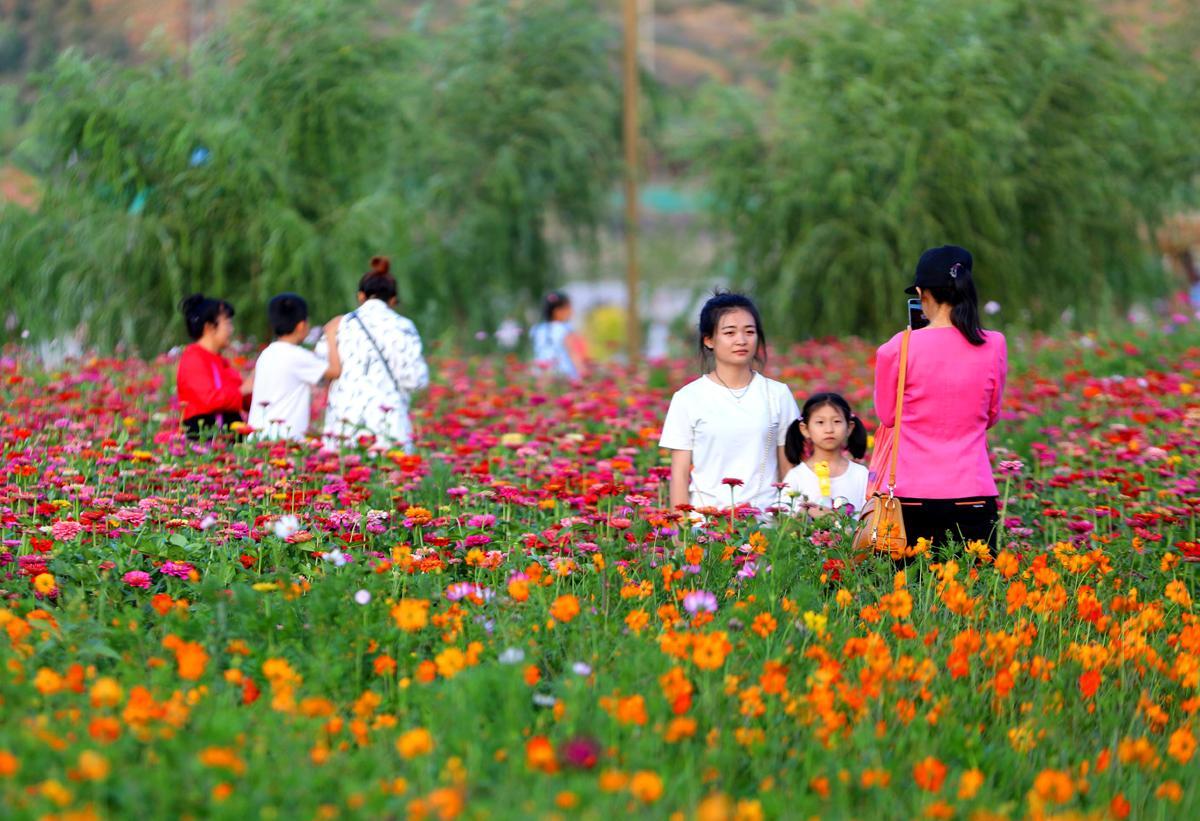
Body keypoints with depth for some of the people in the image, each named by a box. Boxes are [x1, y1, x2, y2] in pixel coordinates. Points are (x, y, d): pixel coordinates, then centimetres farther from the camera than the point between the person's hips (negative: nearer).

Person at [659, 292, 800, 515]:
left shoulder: (777, 395, 8)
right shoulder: (687, 399, 3)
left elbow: (789, 471, 11)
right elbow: (680, 475, 3)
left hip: (766, 515, 1)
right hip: (706, 516, -1)